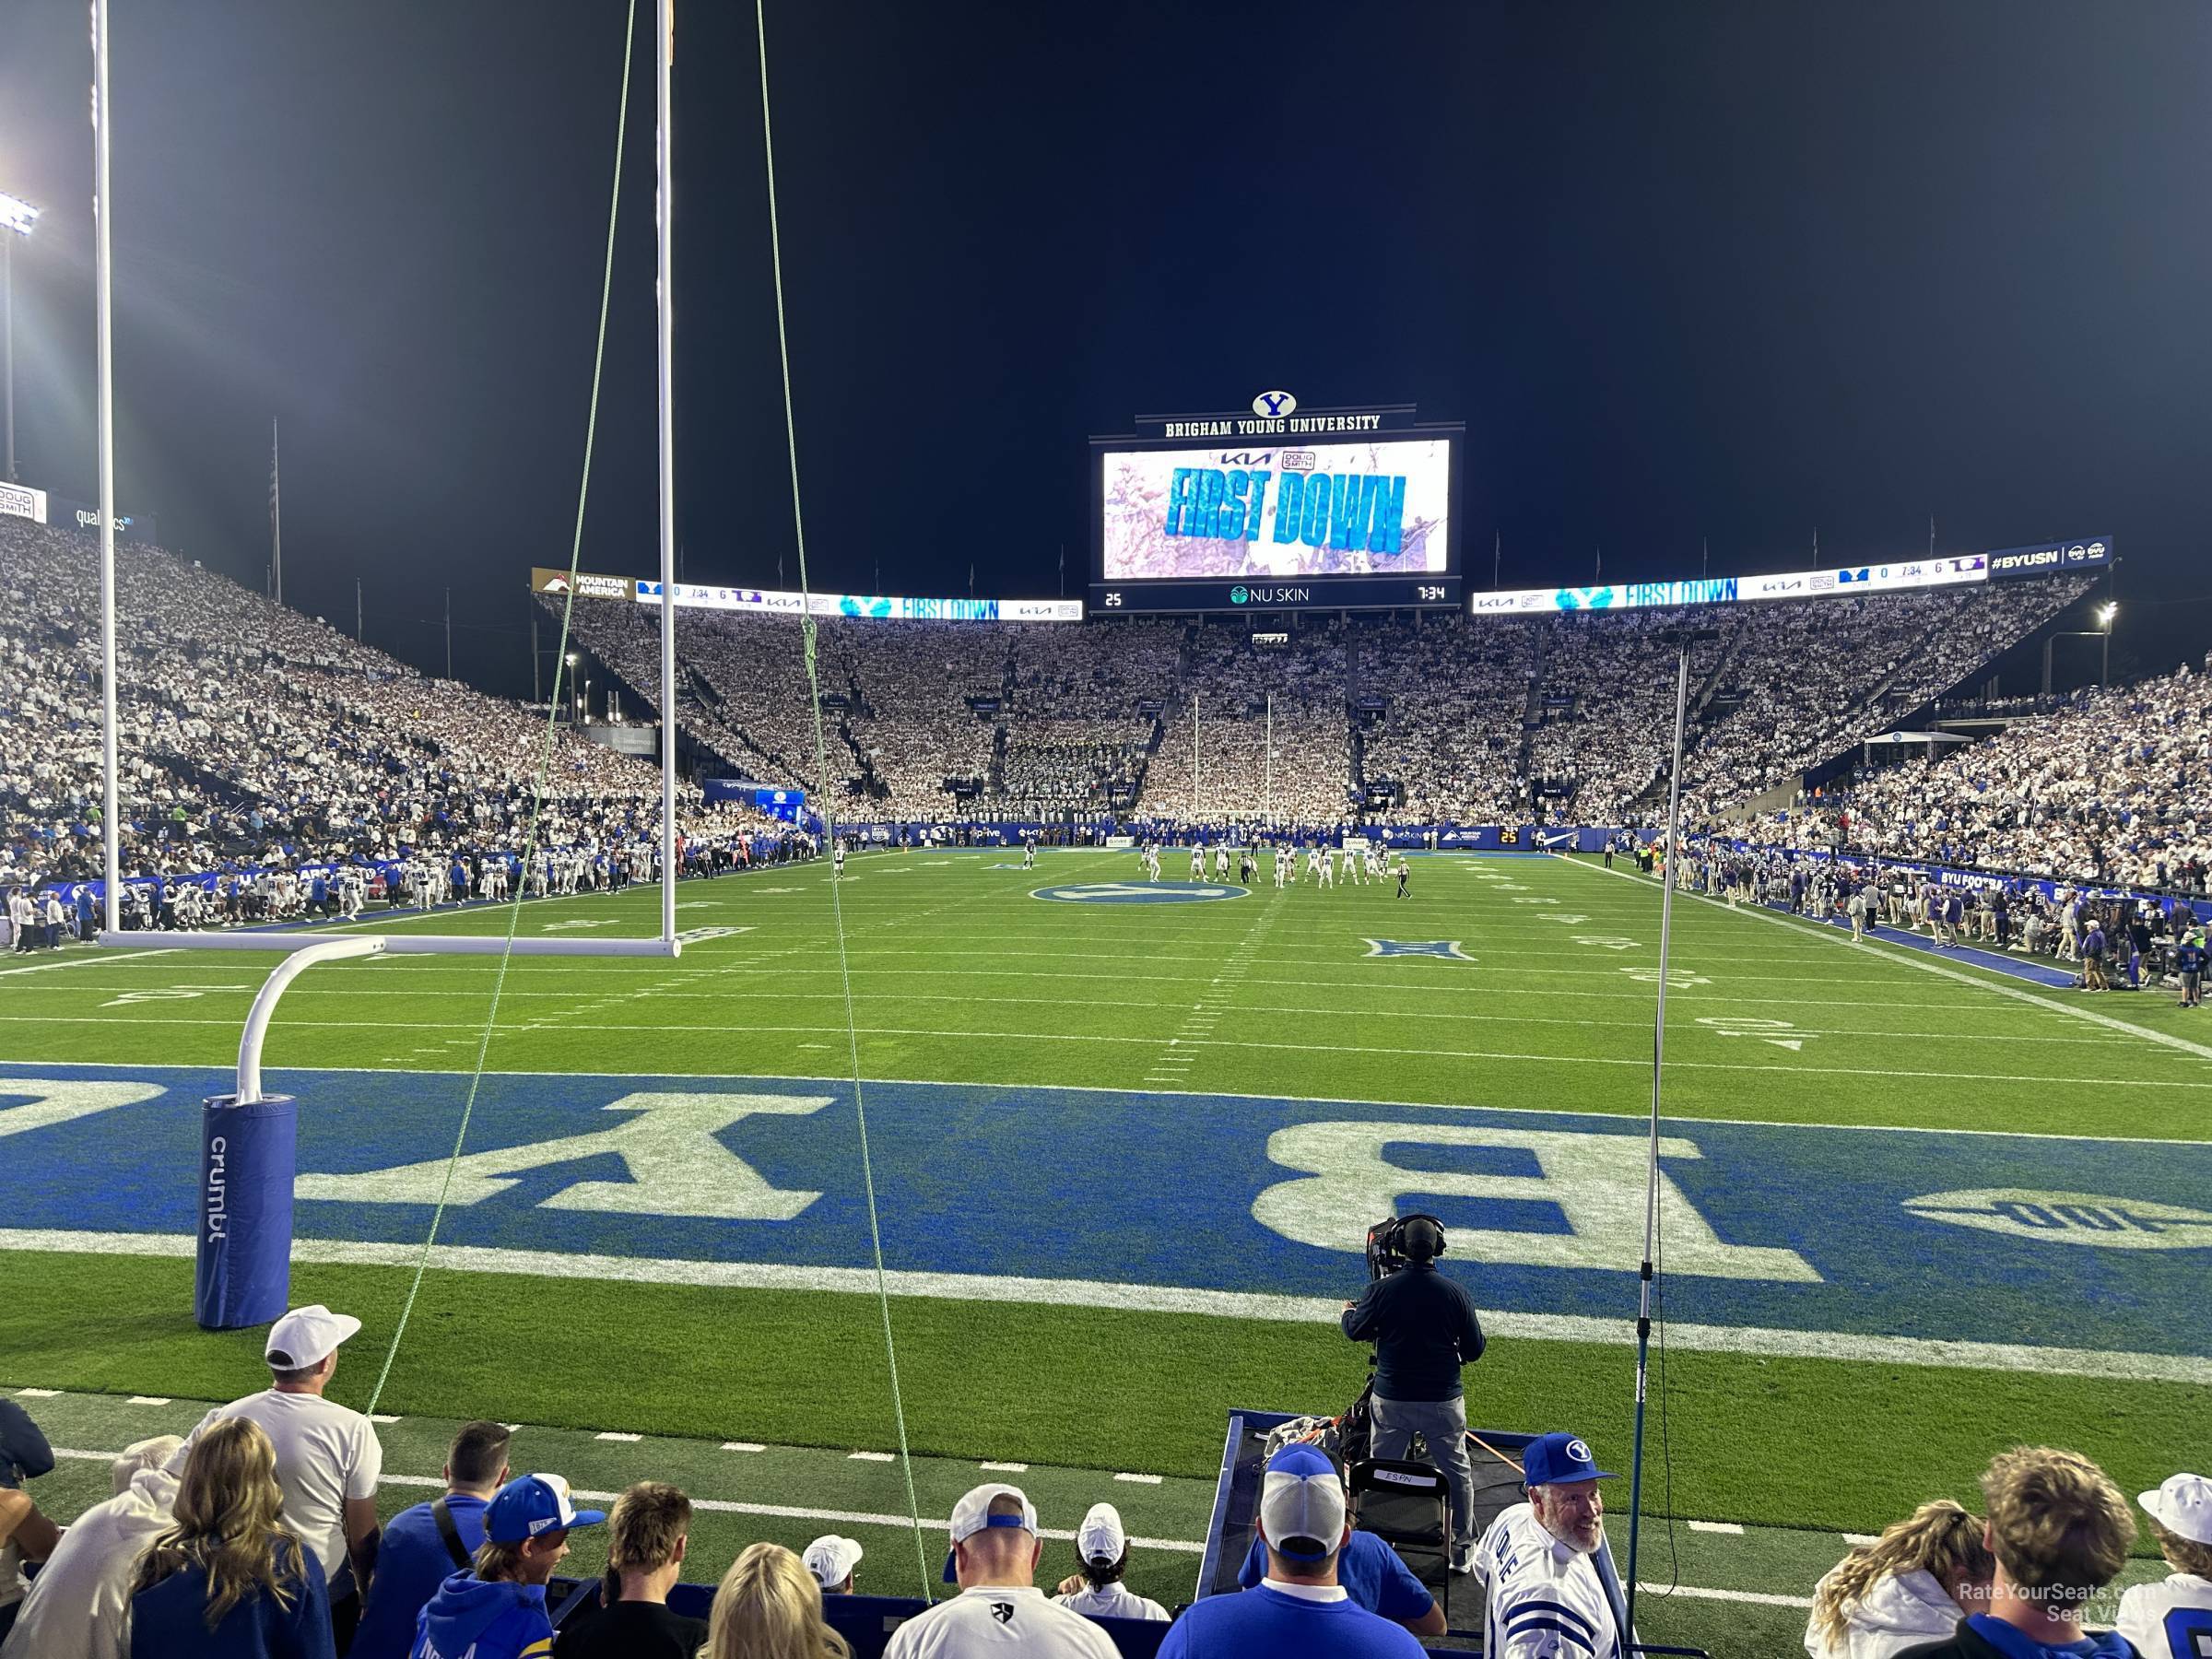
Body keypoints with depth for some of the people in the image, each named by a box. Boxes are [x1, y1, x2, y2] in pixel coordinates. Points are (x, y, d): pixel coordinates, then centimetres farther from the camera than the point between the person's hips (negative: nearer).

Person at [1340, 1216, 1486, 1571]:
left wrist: (1347, 1311, 25)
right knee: (1457, 1472, 16)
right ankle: (1463, 1548, 24)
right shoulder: (1456, 1294, -11)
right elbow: (1474, 1350, -3)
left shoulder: (1380, 1289, -12)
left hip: (1391, 1398, 1)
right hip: (1443, 1400, 0)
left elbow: (1355, 1331, 3)